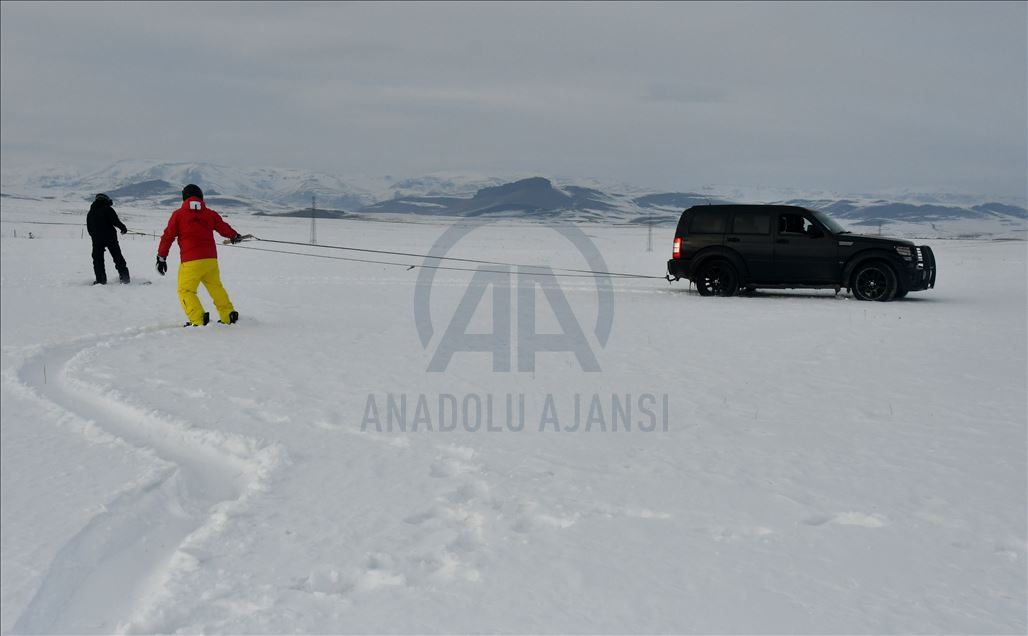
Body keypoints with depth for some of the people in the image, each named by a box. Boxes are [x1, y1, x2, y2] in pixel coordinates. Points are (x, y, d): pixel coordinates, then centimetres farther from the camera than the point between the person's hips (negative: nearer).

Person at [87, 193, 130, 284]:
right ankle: (124, 276, 2)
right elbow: (115, 221, -14)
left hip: (97, 240, 3)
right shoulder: (107, 209, -4)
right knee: (118, 257, 5)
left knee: (98, 259, 8)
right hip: (110, 237, -3)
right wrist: (123, 227, 2)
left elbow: (89, 228, 15)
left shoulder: (90, 212, 13)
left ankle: (100, 279, 1)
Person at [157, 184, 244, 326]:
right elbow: (225, 228, 24)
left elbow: (168, 236, 3)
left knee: (185, 290, 2)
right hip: (211, 259, 4)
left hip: (190, 261, -4)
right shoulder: (210, 214, 11)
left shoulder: (178, 214, 3)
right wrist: (236, 236, 46)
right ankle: (229, 316, 21)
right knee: (216, 287, 22)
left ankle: (198, 320, -16)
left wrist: (161, 257, 9)